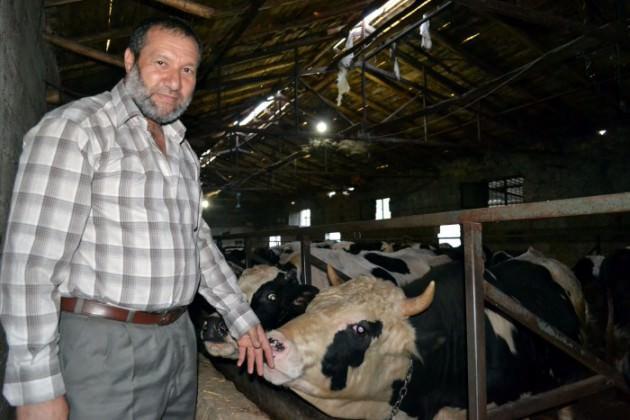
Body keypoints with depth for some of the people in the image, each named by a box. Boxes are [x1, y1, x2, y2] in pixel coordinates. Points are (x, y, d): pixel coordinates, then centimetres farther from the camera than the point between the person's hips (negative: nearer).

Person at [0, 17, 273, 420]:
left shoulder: (183, 151, 12)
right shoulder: (74, 128, -11)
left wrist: (243, 319, 15)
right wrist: (38, 386, -18)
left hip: (179, 340, 7)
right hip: (105, 345, -7)